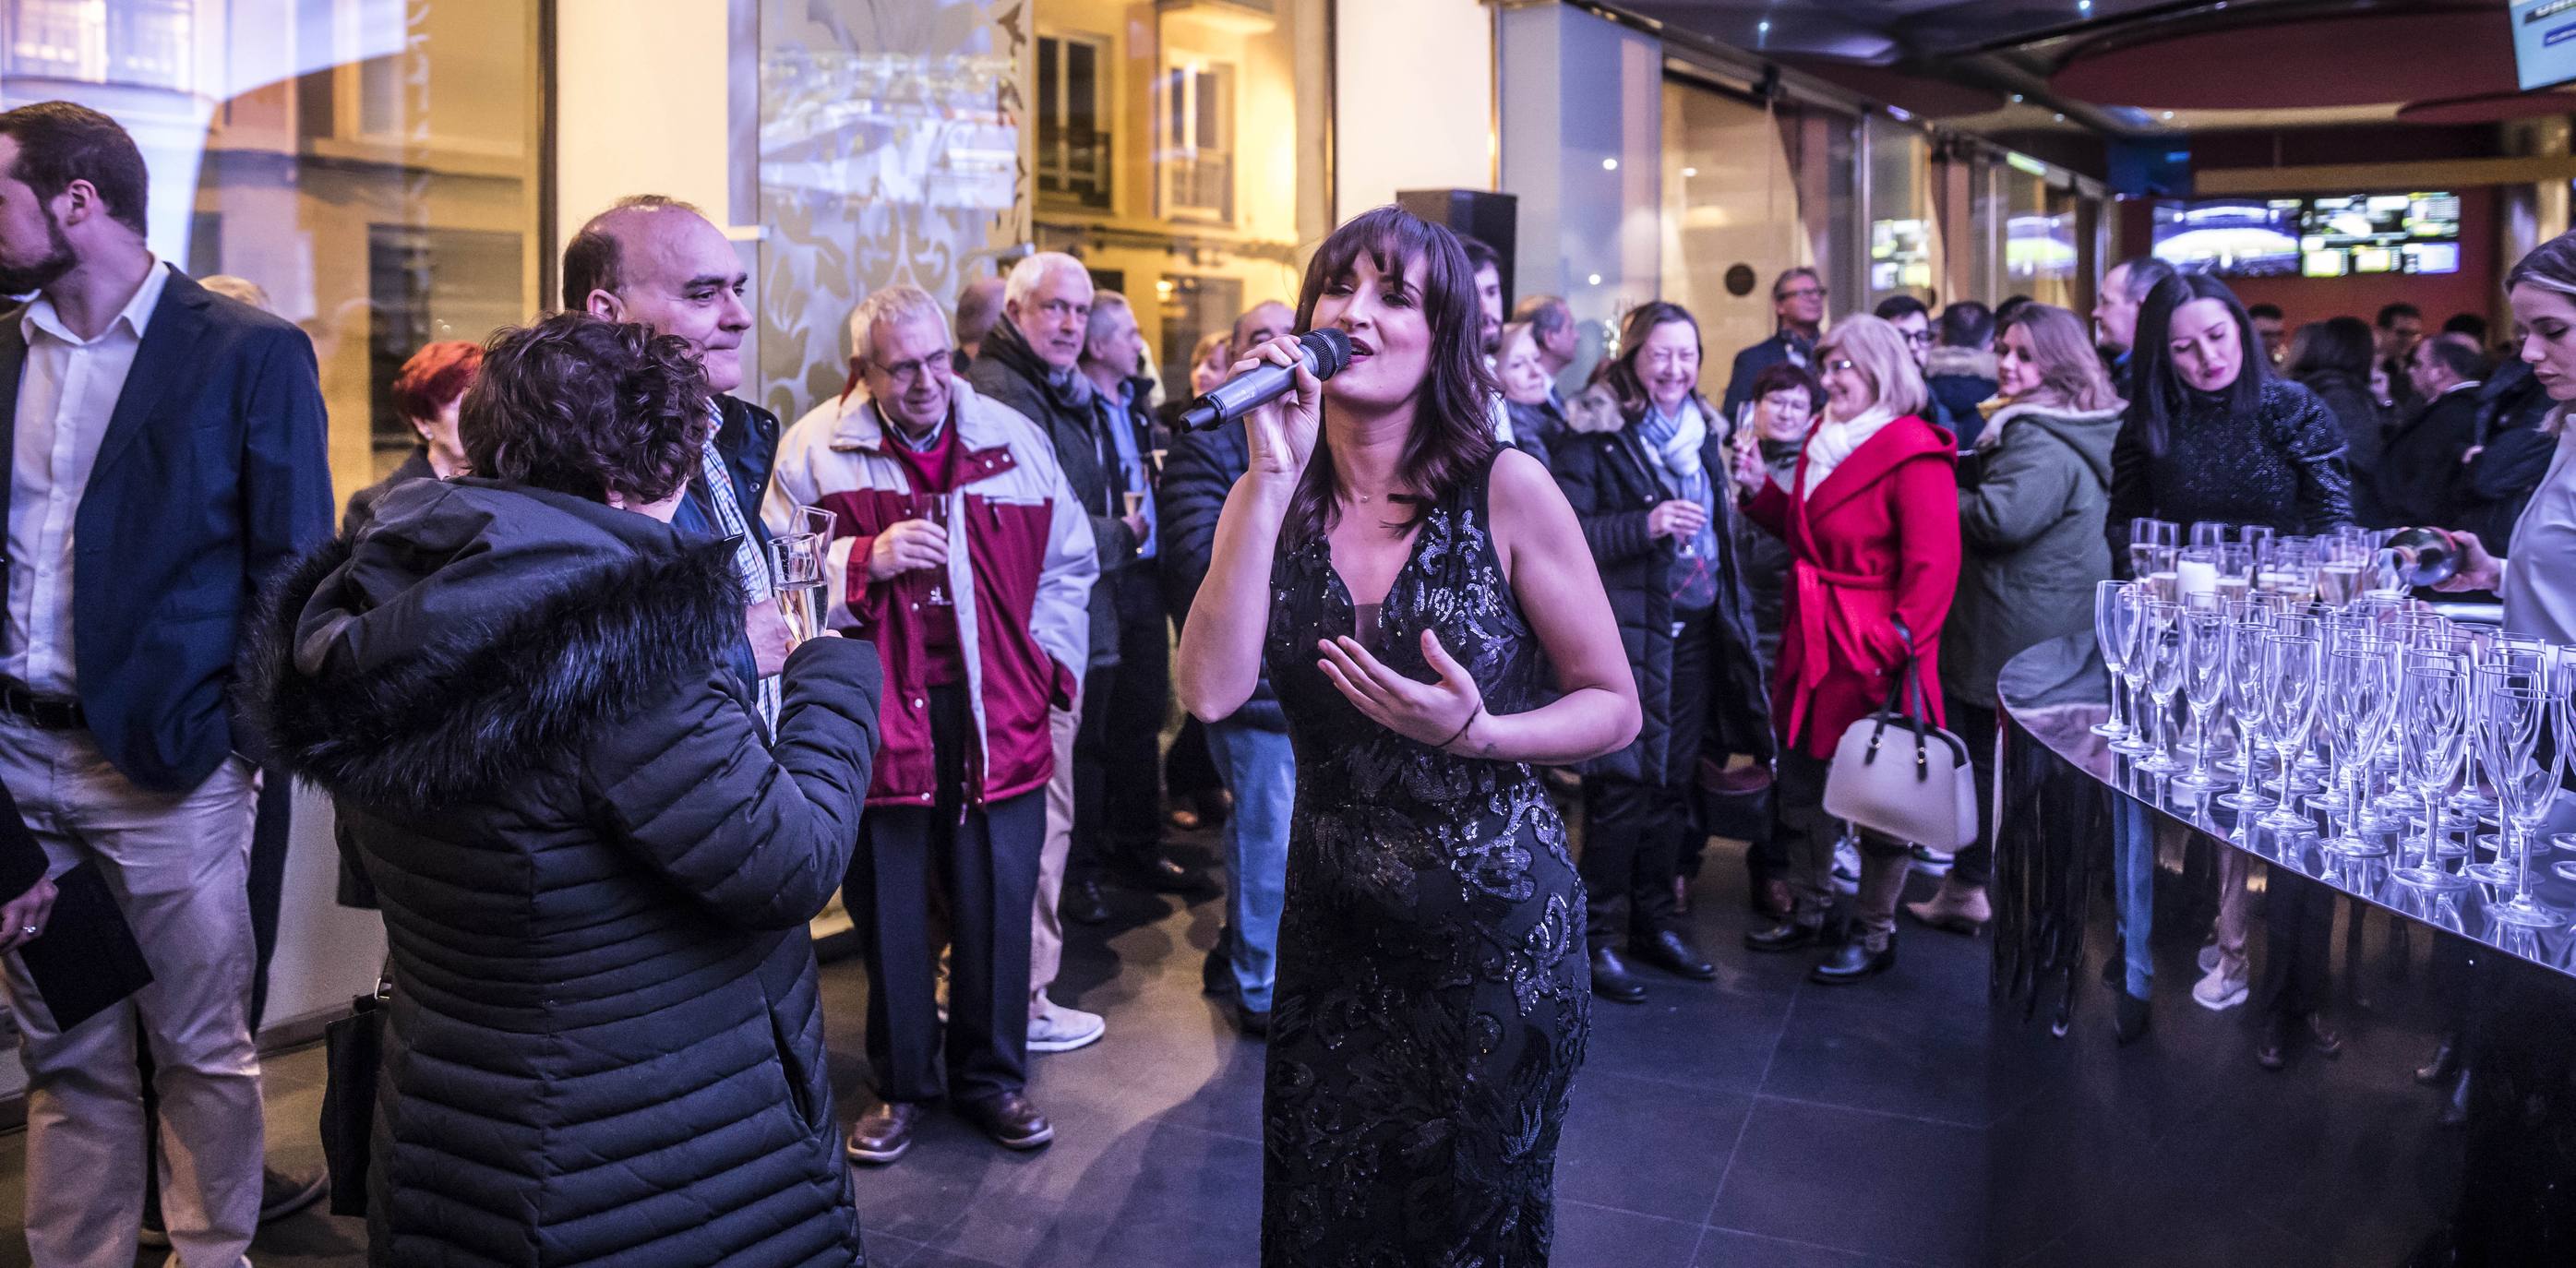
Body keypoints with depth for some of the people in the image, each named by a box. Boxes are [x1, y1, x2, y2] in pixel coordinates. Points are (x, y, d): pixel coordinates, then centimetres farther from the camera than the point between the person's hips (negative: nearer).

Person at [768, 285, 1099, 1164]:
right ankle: (899, 1084, 27)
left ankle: (991, 1076, 28)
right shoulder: (817, 449, -2)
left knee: (998, 902, 9)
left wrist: (1048, 663, 3)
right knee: (888, 909, 9)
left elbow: (1069, 564, 14)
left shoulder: (1014, 439, 5)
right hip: (878, 711, -2)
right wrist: (867, 559, -17)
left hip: (997, 712, 2)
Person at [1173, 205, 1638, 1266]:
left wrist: (1476, 733, -25)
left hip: (1494, 930, -3)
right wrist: (1274, 479, -21)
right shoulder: (1270, 497, -2)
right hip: (1330, 930, 4)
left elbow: (1613, 706, -6)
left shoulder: (1505, 490, -12)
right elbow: (1211, 692, -17)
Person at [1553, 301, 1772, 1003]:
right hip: (1625, 632, -6)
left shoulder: (1705, 433, 15)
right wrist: (1643, 526, -24)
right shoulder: (1597, 435, -7)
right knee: (1622, 785, -6)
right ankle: (1599, 937, 6)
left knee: (1675, 782, 11)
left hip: (1697, 630, 7)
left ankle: (1655, 921, 25)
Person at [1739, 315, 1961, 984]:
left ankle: (1875, 932, 19)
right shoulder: (1824, 441, 11)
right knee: (1801, 782, 16)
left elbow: (1933, 564, -19)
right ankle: (1808, 910, 33)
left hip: (1873, 651, -8)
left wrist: (1898, 647, -23)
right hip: (1810, 644, 9)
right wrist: (1759, 490, 8)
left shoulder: (1912, 454, -16)